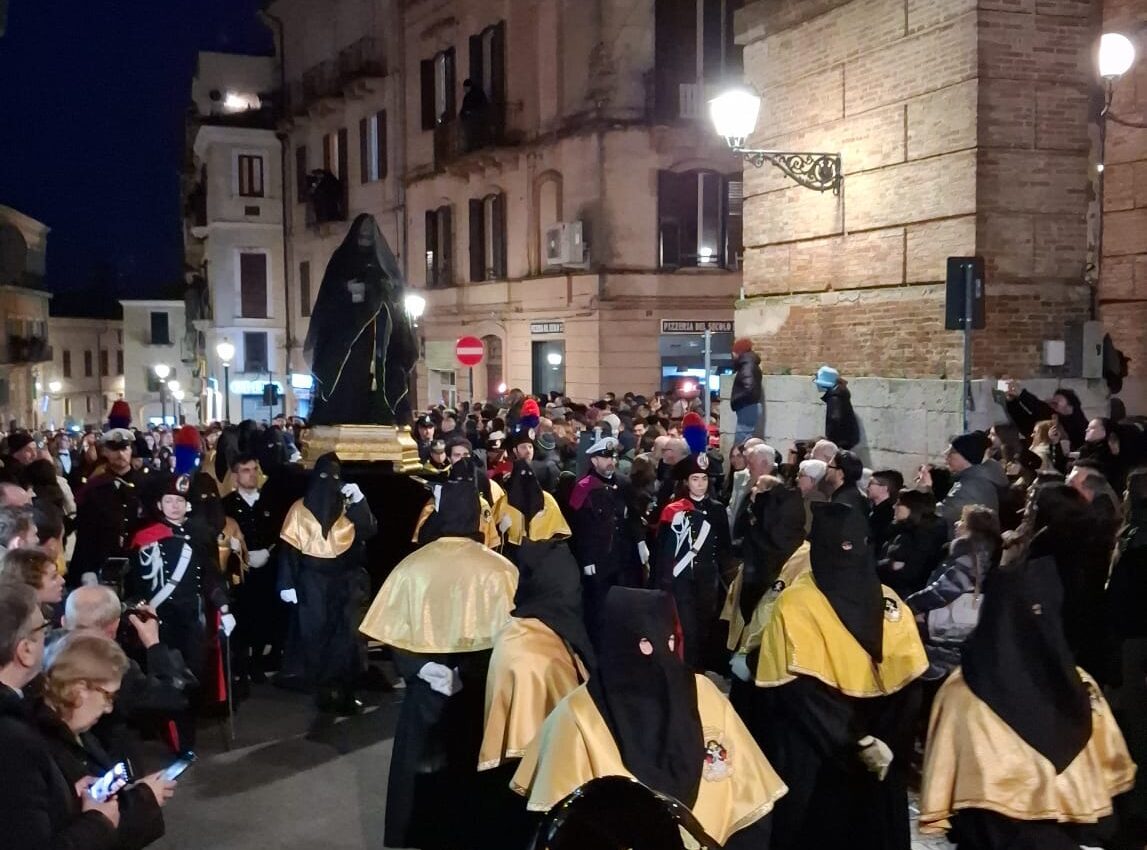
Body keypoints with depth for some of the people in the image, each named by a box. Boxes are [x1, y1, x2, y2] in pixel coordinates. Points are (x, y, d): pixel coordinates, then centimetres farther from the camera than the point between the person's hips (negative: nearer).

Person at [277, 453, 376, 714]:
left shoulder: (349, 506, 9)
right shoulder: (300, 508, 4)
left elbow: (369, 532, -5)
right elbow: (289, 547, 0)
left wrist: (360, 502, -17)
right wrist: (287, 583, -8)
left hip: (346, 579, 1)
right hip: (313, 580, -1)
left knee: (347, 635, -4)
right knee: (316, 635, 2)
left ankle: (343, 691, 3)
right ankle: (323, 690, 12)